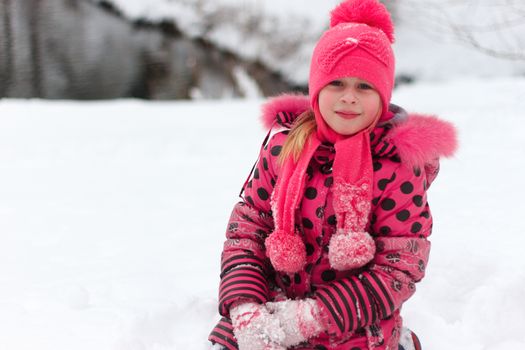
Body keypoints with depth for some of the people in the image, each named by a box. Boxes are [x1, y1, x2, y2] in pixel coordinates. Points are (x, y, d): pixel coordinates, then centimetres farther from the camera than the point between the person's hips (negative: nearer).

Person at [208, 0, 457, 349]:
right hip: (263, 321, 3)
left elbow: (399, 269, -13)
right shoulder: (283, 143, -2)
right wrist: (244, 310, -17)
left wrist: (311, 318, -21)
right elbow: (246, 227, 0)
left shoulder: (398, 166, -11)